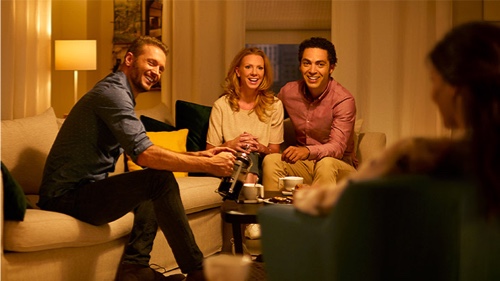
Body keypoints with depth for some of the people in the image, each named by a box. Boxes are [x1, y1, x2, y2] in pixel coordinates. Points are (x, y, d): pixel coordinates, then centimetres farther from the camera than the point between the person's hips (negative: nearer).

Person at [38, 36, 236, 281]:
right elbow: (144, 155, -27)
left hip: (83, 189, 11)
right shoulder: (113, 93, -16)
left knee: (156, 184, 20)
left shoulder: (118, 93, 17)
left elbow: (145, 154, 15)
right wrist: (208, 165, -22)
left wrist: (198, 156, 5)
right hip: (67, 197, -11)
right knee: (160, 180, -22)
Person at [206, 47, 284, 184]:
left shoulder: (274, 105, 4)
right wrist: (230, 145, -19)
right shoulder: (222, 105, 1)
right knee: (246, 153, -35)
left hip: (260, 168, 1)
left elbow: (275, 151, 6)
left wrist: (261, 148, -17)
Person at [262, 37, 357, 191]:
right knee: (271, 160, -23)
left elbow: (337, 147, -25)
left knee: (326, 163, -36)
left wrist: (307, 151, -46)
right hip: (303, 165, 4)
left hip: (340, 165, -4)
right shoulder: (288, 91, -1)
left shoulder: (344, 100, -15)